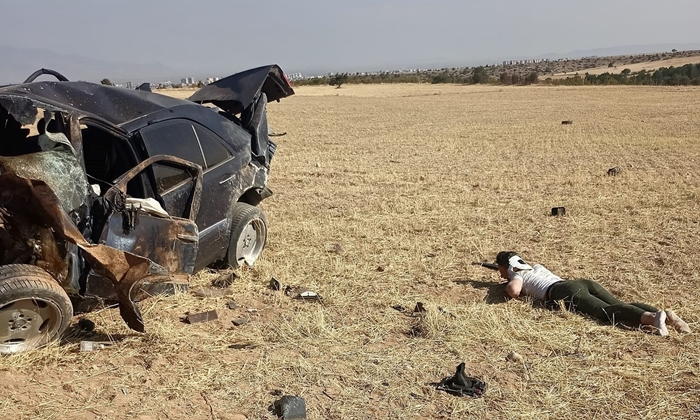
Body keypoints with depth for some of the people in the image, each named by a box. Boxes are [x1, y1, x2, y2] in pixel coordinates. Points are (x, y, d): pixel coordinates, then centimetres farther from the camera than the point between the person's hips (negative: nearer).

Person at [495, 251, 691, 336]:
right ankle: (664, 314, -29)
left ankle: (651, 317, -48)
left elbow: (514, 291, -9)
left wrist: (508, 286, 16)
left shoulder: (517, 275, 15)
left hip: (566, 293, -7)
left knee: (607, 311, -26)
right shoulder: (536, 267, 36)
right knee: (619, 305, -9)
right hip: (583, 283, 8)